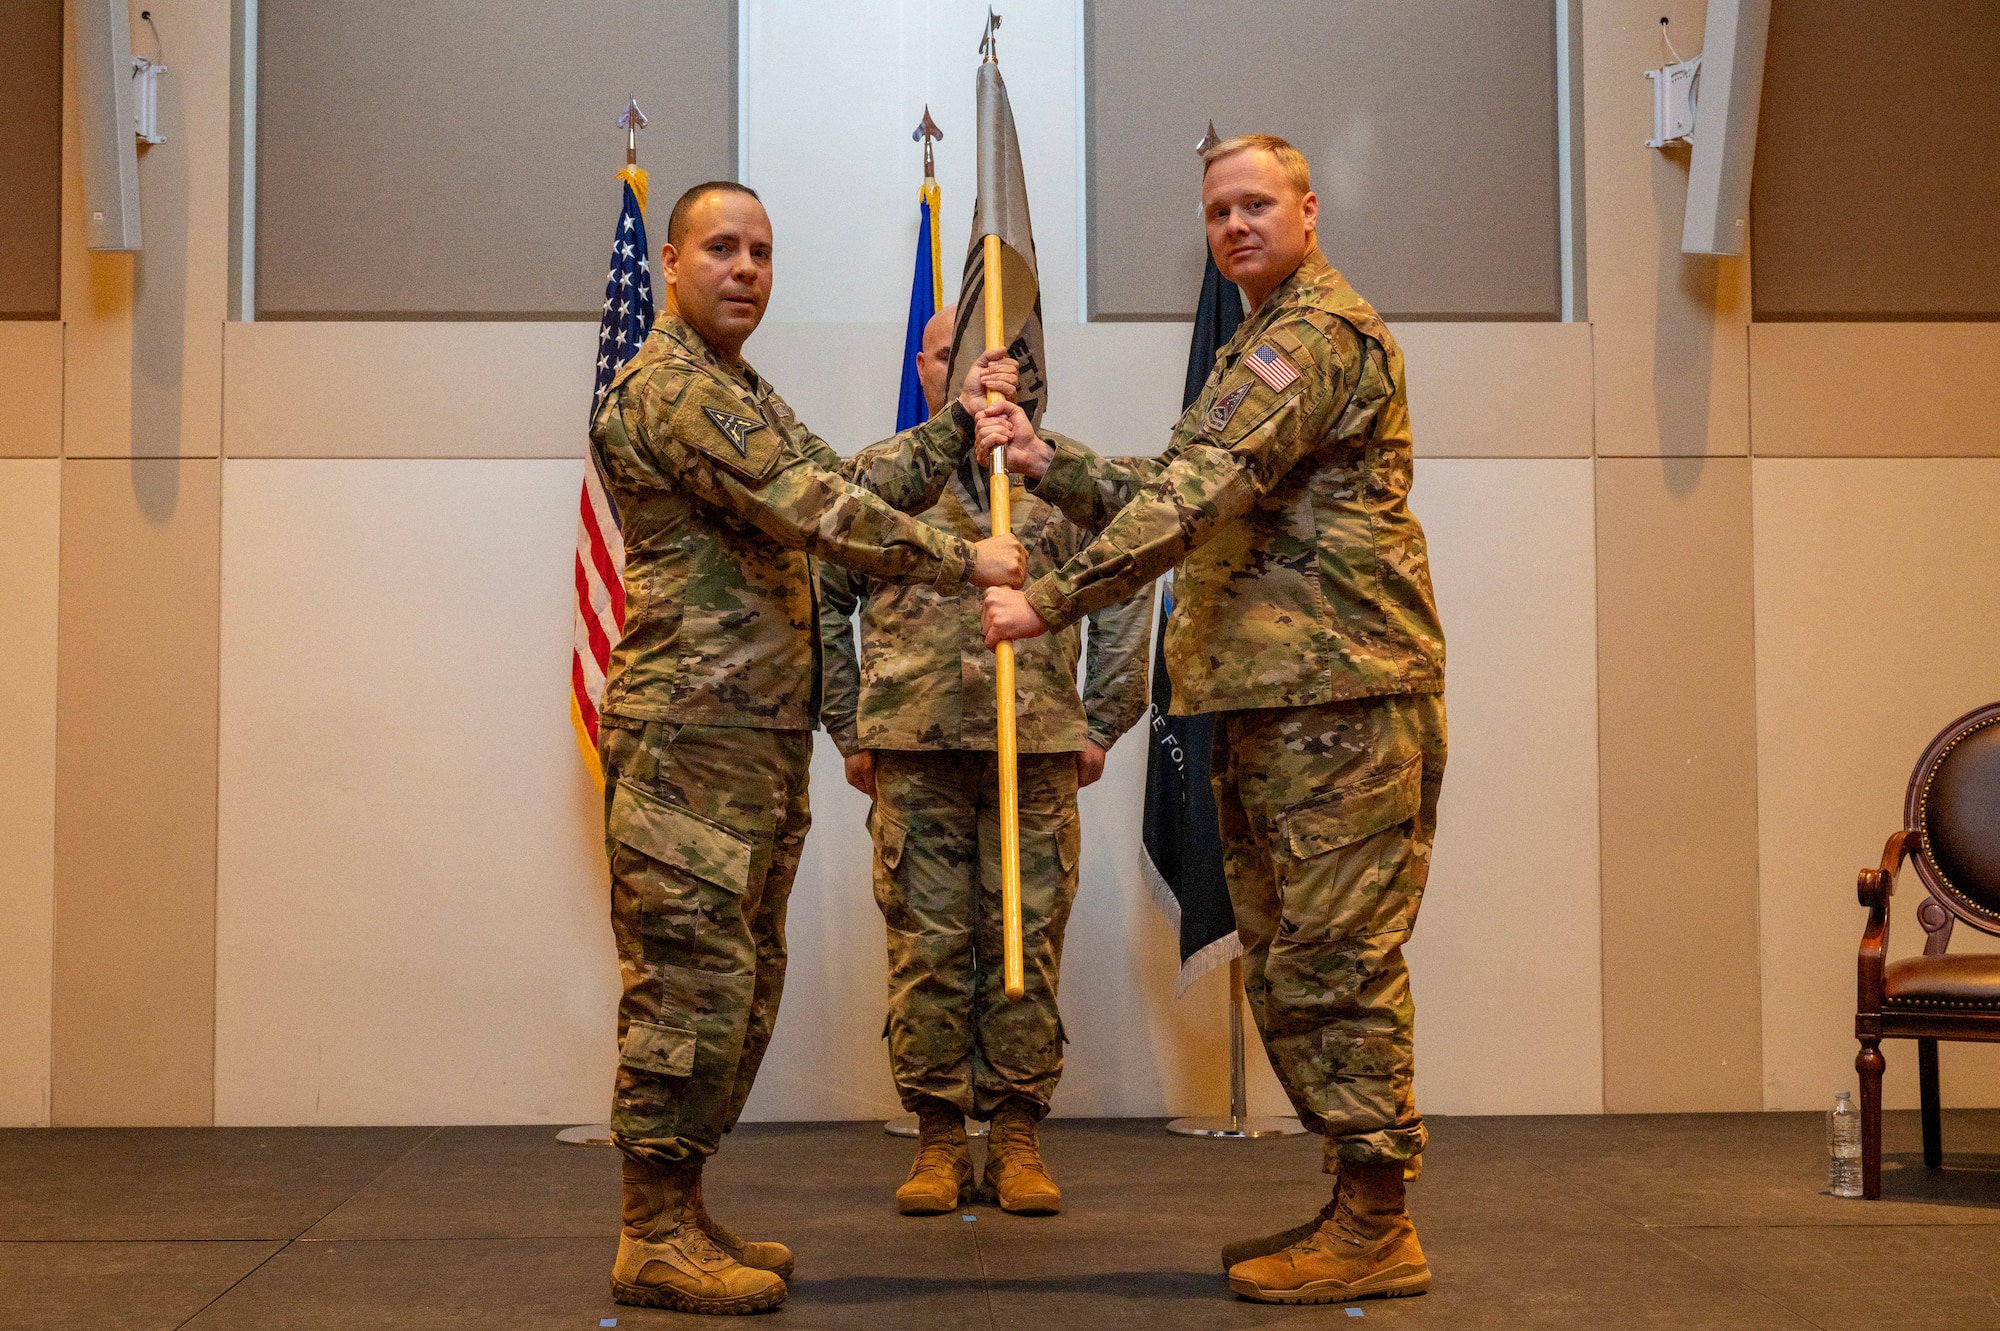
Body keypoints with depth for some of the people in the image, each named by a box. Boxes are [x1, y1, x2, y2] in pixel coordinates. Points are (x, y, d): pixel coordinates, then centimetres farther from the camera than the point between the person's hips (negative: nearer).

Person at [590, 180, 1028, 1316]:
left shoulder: (745, 393, 23)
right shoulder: (670, 387, -11)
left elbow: (851, 483, 15)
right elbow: (816, 510, -19)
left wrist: (958, 425, 5)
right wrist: (965, 563, -13)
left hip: (759, 733, 10)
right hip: (693, 731, -10)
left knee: (741, 979, 12)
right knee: (691, 978, -8)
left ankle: (681, 1216, 20)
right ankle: (655, 1241, -1)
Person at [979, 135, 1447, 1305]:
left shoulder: (1323, 331, -10)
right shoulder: (1266, 346, 25)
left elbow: (1197, 495, -20)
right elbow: (1181, 497, 21)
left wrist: (1053, 602, -20)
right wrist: (1048, 463, 9)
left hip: (1342, 693, -10)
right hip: (1269, 699, 10)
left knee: (1337, 958, -7)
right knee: (1286, 966, 12)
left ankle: (1379, 1232, 1)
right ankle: (1356, 1208, 21)